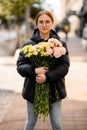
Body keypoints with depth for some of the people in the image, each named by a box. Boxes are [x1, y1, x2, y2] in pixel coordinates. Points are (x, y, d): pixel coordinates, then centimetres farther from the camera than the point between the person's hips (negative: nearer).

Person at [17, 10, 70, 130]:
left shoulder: (60, 44, -2)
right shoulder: (28, 44, -2)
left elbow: (65, 66, -9)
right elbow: (20, 66, -5)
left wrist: (47, 76, -22)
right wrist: (35, 70, -24)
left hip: (54, 90, 0)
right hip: (33, 90, 0)